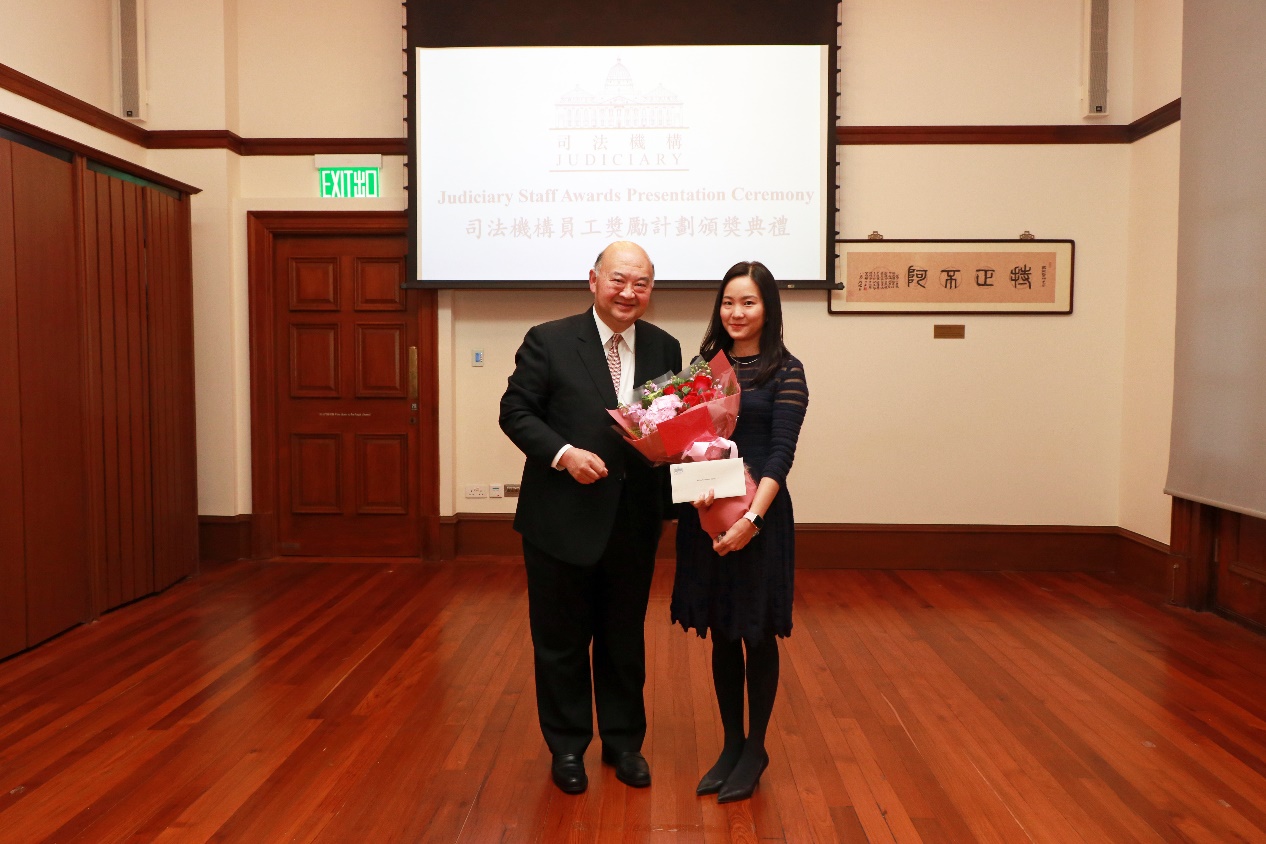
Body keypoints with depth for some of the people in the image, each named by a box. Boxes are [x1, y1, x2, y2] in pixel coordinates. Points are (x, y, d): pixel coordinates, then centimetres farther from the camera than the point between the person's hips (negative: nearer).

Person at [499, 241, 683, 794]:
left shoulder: (664, 347, 4)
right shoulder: (549, 341, -7)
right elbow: (515, 410, -8)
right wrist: (564, 453, -21)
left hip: (634, 520, 3)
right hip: (562, 517, -3)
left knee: (624, 638, 18)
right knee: (561, 640, 12)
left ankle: (623, 742, 36)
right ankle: (567, 747, 32)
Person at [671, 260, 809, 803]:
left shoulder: (785, 372, -4)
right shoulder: (705, 364, 9)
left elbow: (781, 453, -12)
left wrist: (751, 517, -23)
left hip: (759, 513, -4)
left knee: (757, 633, 8)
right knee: (720, 633, 13)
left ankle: (755, 749, 26)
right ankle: (731, 744, 29)